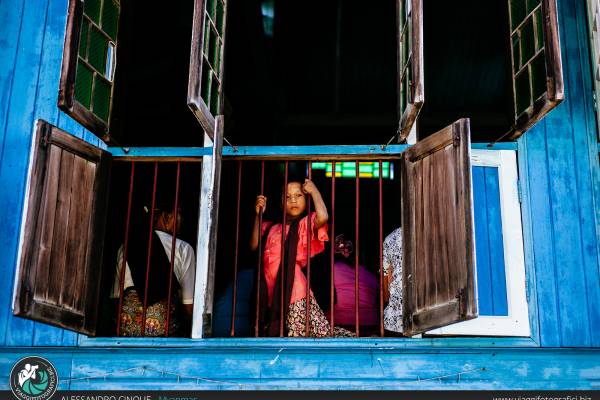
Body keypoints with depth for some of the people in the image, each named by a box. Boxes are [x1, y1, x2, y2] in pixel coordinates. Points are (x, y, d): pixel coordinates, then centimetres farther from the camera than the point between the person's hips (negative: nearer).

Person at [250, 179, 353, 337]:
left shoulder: (305, 223, 1)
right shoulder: (271, 228, 19)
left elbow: (323, 217, -19)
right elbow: (254, 245, 15)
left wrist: (314, 190, -5)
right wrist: (258, 215, 11)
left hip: (294, 291, -6)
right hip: (270, 294, 6)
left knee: (323, 332, -14)